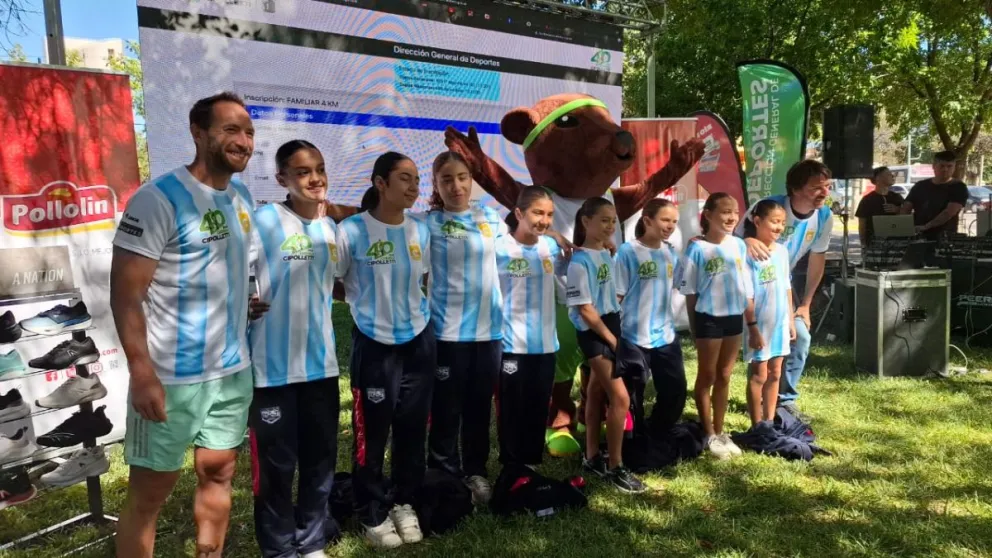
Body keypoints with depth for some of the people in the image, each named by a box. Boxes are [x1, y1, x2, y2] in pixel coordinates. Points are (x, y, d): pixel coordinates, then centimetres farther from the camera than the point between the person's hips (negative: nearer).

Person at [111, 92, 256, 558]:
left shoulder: (243, 197, 8)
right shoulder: (158, 199, -14)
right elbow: (125, 294, -16)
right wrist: (142, 374, -20)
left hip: (233, 371, 7)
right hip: (172, 377, -7)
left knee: (218, 473, 17)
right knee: (149, 494, 6)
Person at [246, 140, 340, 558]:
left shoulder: (331, 227, 10)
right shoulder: (263, 221, -10)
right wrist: (245, 304, -26)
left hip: (322, 363, 6)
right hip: (273, 367, -6)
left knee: (320, 459, 15)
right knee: (276, 464, 4)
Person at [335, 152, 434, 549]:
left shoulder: (422, 231, 4)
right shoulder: (351, 231, -13)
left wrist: (415, 306, 9)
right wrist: (365, 302, -5)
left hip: (419, 342, 5)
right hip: (374, 345, -5)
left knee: (413, 429, 13)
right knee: (371, 432, 4)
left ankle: (405, 503, 31)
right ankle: (372, 514, 22)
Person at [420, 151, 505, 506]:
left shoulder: (490, 217, 7)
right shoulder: (429, 222, -5)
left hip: (489, 328, 4)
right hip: (448, 330, -4)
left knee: (480, 406, 15)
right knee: (447, 409, 4)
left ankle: (475, 471, 31)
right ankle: (445, 476, 21)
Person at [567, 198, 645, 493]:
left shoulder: (608, 255, 9)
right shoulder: (580, 262, -17)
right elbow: (585, 310, -18)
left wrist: (617, 334, 11)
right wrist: (613, 340, -14)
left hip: (611, 327, 8)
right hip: (594, 333, -8)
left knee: (597, 392, 15)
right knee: (620, 398, -10)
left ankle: (592, 458, 25)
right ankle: (615, 467, 2)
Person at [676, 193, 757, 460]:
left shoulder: (739, 245, 4)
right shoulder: (697, 248, -11)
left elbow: (746, 288, 8)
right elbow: (690, 292, -7)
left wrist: (752, 324, 8)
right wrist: (694, 327, -5)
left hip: (734, 318, 5)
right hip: (709, 318, -5)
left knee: (724, 377, 15)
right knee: (707, 377, 9)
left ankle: (720, 431, 28)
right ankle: (709, 434, 21)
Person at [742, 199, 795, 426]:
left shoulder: (782, 251, 6)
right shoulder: (750, 254, -16)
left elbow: (786, 287, 13)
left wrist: (791, 320, 14)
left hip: (779, 323, 7)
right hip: (760, 324, -7)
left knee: (774, 374, 14)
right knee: (759, 375, 3)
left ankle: (770, 422, 25)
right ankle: (757, 426, 14)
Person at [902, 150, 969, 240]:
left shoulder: (958, 187, 0)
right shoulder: (920, 186, 12)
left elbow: (950, 212, -14)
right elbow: (906, 209, 9)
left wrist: (926, 226, -25)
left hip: (944, 237, -3)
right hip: (918, 236, 3)